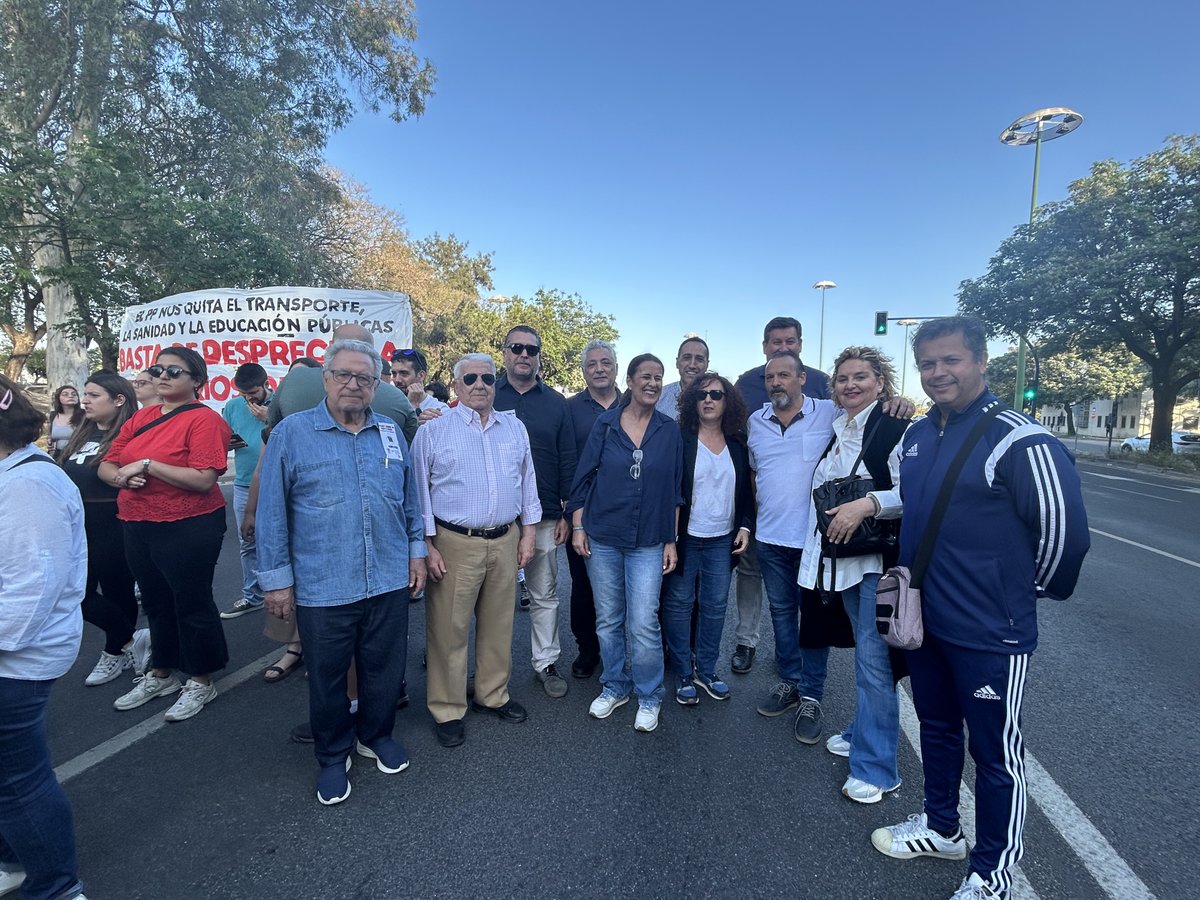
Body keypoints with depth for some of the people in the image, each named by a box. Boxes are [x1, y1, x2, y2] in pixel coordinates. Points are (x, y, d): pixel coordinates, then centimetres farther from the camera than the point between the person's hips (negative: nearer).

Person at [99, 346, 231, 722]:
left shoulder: (204, 419, -13)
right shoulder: (141, 417, 9)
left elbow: (203, 479, -24)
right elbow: (106, 465, 9)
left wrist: (147, 464, -20)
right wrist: (122, 476, -12)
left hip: (188, 528, -7)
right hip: (138, 526, 8)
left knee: (191, 604, 5)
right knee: (156, 602, 21)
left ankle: (201, 682, 23)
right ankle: (160, 675, 39)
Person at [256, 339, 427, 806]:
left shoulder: (391, 431, 7)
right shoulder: (291, 432, -5)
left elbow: (409, 499, 14)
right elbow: (271, 512, -4)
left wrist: (416, 550, 11)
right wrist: (277, 578, -4)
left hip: (389, 582, 3)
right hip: (321, 588, -3)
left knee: (385, 669, 16)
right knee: (327, 678, 13)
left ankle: (375, 736, 41)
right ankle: (333, 755, 36)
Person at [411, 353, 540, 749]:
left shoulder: (515, 428, 9)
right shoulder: (433, 431, -3)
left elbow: (527, 482, 14)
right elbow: (418, 490, -2)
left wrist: (528, 532, 9)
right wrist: (428, 546, -7)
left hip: (506, 541, 4)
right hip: (454, 543, -4)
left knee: (499, 625, 15)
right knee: (449, 629, 5)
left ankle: (493, 694, 35)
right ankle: (447, 711, 22)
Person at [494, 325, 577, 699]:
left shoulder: (555, 402, 6)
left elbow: (567, 460, 6)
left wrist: (566, 512, 2)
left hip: (544, 517, 1)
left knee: (544, 595, 11)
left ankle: (546, 663, 26)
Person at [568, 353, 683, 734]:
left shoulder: (669, 431, 2)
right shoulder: (605, 423, 0)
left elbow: (674, 491, 5)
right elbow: (584, 477, 3)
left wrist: (671, 540, 3)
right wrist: (577, 526, -2)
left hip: (648, 542, -1)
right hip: (602, 537, 1)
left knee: (643, 623, -3)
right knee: (608, 620, 11)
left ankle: (649, 697, 19)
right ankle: (614, 687, 31)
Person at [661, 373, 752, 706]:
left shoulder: (737, 444, 6)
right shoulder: (680, 439, -7)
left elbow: (746, 490, 13)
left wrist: (745, 526, 3)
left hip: (722, 539, 4)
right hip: (685, 536, -4)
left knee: (715, 605, 11)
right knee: (679, 603, 6)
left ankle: (706, 671, 27)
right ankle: (683, 674, 20)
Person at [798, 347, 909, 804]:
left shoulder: (897, 428, -12)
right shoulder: (837, 430, 12)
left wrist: (868, 504, -28)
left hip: (881, 558, -7)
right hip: (846, 557, 7)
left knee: (873, 658, -4)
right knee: (864, 649, 19)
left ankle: (874, 765, 8)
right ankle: (863, 733, 35)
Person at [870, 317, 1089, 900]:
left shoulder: (1020, 442, -19)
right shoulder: (917, 436, 4)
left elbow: (1065, 532, -14)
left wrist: (1028, 590, 0)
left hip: (989, 633, -7)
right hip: (923, 620, 7)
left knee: (994, 753, 11)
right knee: (936, 729, 23)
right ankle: (941, 827, 45)